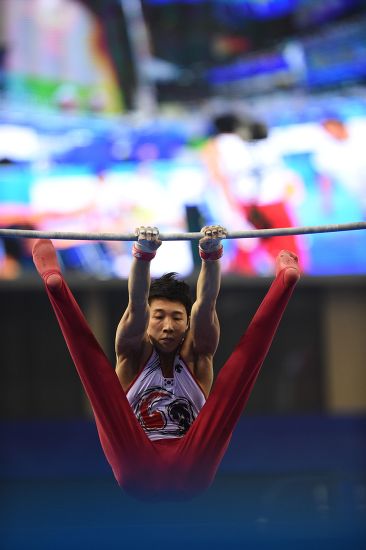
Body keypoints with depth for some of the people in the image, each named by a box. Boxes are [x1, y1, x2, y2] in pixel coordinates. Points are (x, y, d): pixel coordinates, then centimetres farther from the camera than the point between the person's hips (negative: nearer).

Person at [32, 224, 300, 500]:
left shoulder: (196, 356, 21)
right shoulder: (134, 354, 17)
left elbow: (205, 305, 0)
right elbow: (137, 304, -5)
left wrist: (211, 255, -20)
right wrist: (143, 256, -25)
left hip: (192, 471, 1)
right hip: (137, 469, -1)